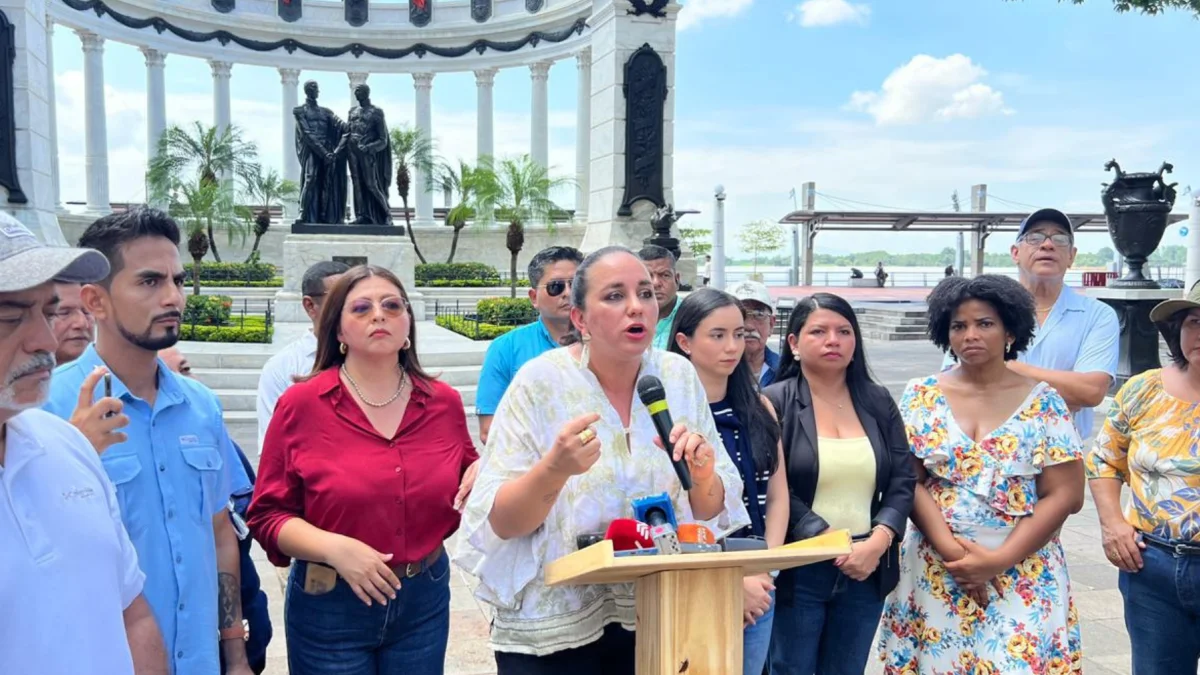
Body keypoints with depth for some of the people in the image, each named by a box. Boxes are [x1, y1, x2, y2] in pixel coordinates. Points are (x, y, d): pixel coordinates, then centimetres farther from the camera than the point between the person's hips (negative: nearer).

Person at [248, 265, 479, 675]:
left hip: (425, 599, 3)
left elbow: (467, 486, 14)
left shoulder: (444, 402, -1)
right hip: (330, 608, -2)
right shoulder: (301, 404, -9)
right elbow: (268, 514, -6)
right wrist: (333, 548, -20)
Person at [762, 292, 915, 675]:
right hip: (796, 570, -4)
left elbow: (903, 482, 4)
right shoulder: (774, 402, -5)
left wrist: (877, 543, -11)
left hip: (867, 570, 4)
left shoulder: (879, 402, 9)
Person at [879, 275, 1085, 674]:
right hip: (935, 572, 1)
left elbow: (1064, 496, -4)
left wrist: (999, 560, -12)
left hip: (1024, 576, -1)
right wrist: (951, 550, -15)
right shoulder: (921, 397, 1)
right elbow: (908, 484, -3)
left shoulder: (1043, 403, -1)